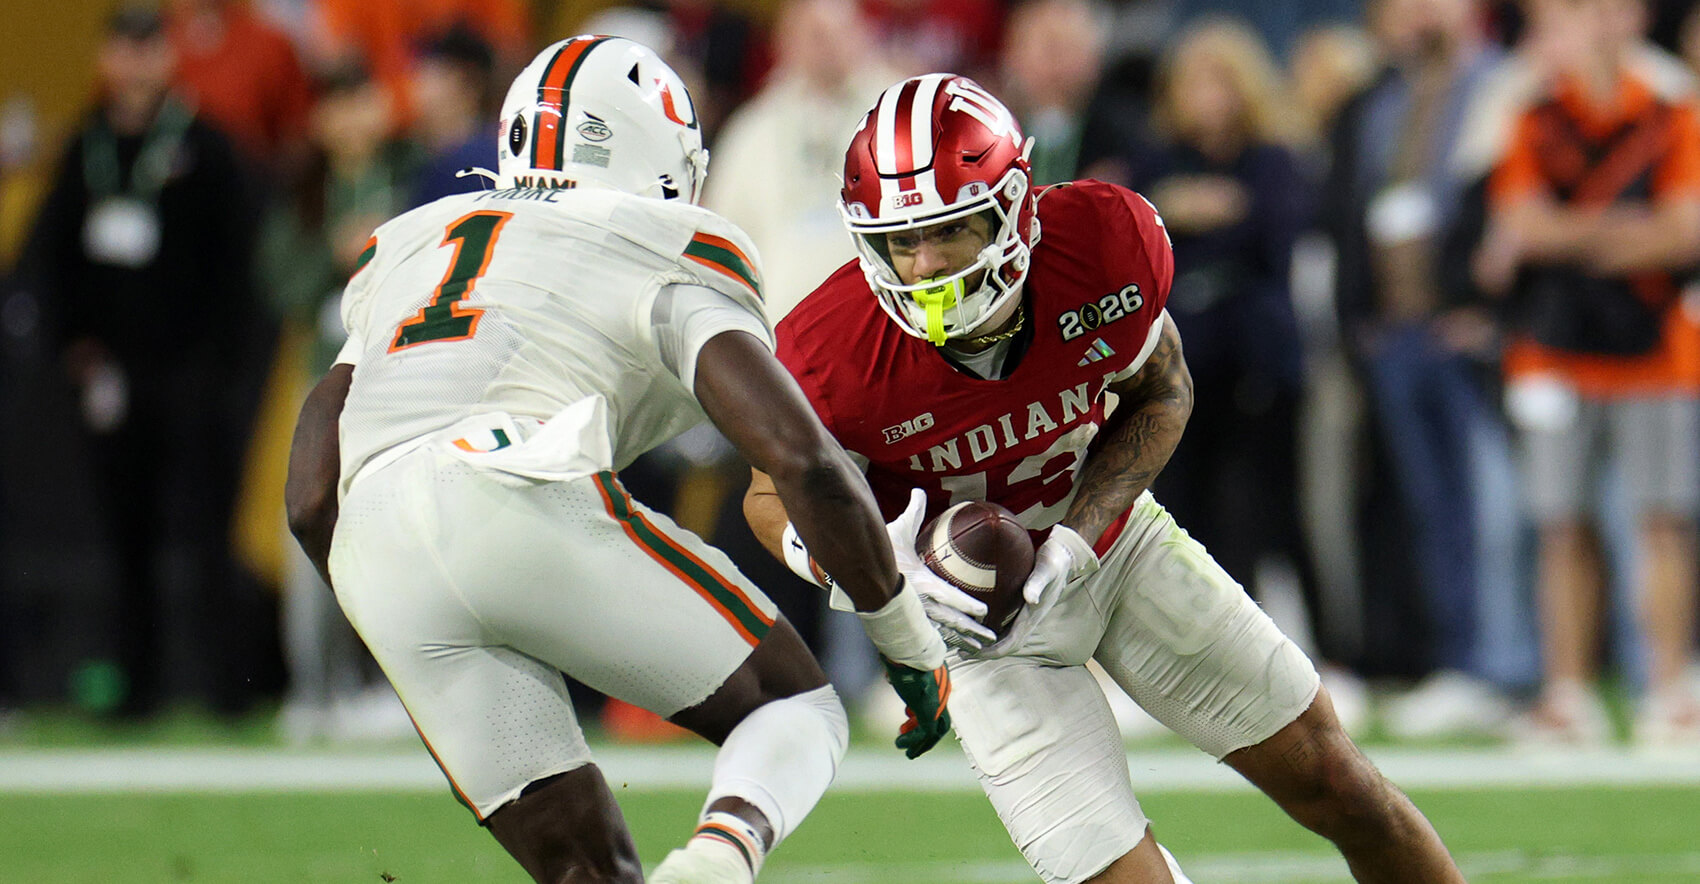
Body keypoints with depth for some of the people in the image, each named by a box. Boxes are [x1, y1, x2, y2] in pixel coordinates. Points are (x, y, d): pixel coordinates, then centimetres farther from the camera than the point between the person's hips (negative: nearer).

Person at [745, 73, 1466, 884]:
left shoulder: (1106, 245, -25)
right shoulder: (831, 357, -30)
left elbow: (1160, 396, -5)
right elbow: (777, 496, -10)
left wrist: (1077, 536, -20)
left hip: (1109, 538, 3)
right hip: (977, 601, -3)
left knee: (1330, 780, 8)